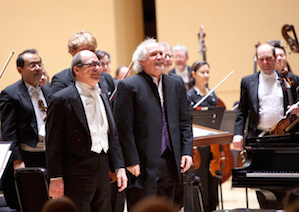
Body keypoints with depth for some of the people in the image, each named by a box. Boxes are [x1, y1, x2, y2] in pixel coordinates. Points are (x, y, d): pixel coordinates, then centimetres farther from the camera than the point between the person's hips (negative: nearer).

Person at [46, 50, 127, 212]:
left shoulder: (102, 96, 15)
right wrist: (56, 178, -13)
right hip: (78, 172, -7)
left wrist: (119, 168, 11)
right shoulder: (61, 99, -8)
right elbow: (53, 142, -10)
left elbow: (113, 133, 18)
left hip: (103, 169, 7)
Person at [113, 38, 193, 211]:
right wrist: (132, 162, -14)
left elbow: (185, 122, 14)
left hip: (170, 162, 6)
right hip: (144, 164, -6)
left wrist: (187, 152, 3)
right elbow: (124, 128, -10)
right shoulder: (128, 86, -6)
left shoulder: (175, 85, 13)